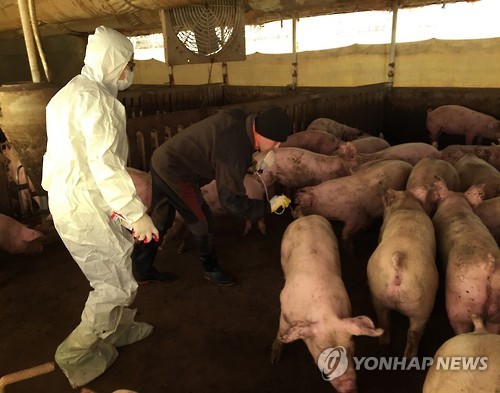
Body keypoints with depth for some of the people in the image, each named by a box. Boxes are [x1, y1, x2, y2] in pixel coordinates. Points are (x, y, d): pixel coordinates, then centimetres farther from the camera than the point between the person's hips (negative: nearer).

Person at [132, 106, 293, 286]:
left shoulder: (241, 119, -3)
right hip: (175, 172, -10)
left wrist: (252, 159, 8)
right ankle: (210, 267, 28)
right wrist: (268, 207, -15)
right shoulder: (236, 150, -29)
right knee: (202, 222, 5)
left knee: (161, 220, 21)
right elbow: (231, 199, -23)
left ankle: (142, 269, 36)